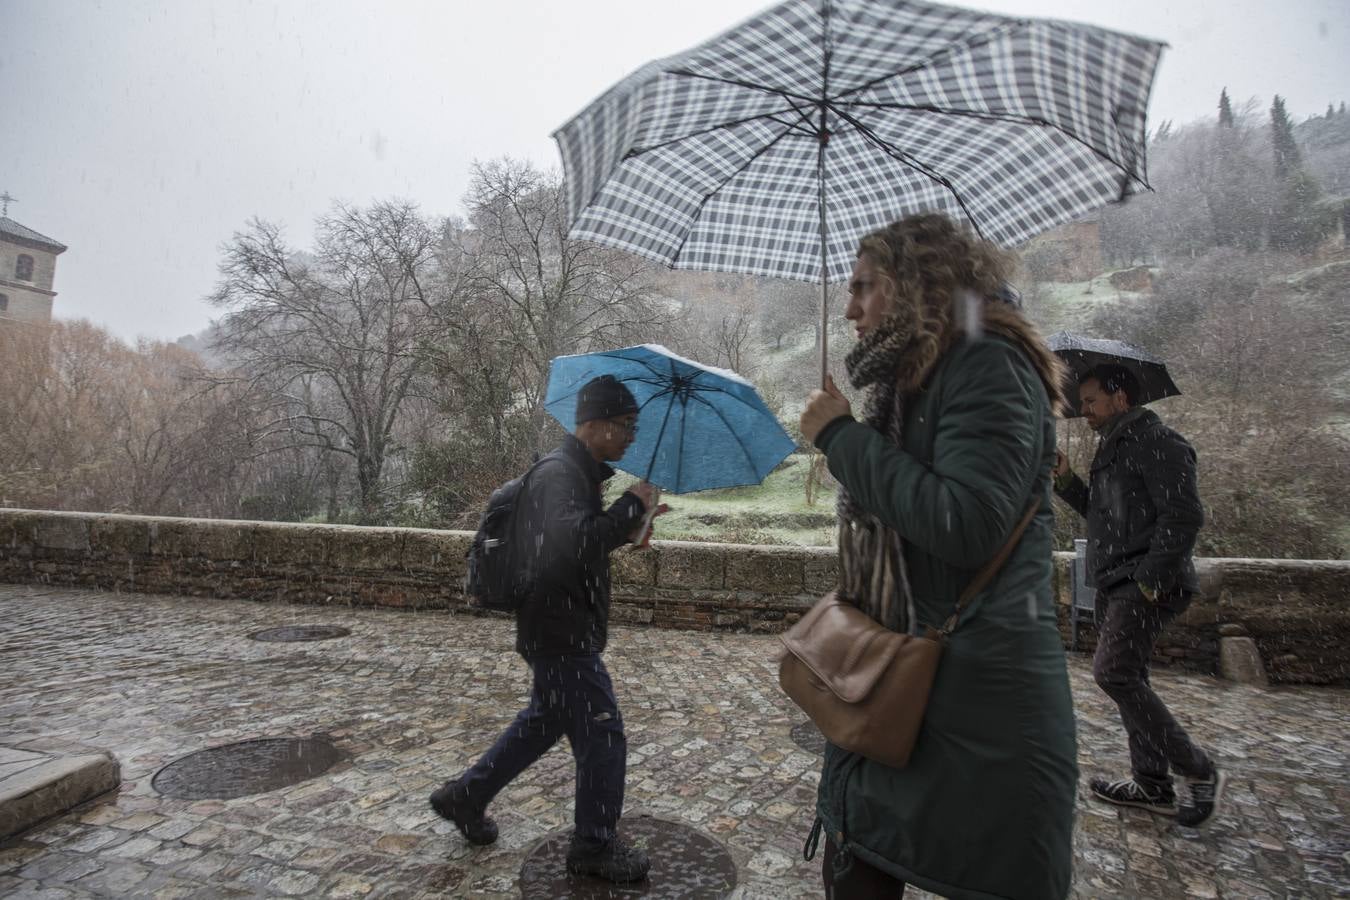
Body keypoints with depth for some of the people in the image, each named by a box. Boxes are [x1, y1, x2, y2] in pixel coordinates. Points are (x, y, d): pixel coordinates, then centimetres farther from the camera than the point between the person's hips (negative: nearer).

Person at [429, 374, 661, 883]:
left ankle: (465, 797, 37)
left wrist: (630, 520, 7)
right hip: (561, 632, -10)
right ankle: (594, 846, 19)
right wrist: (632, 505, -26)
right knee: (601, 733, 1)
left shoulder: (579, 471, 11)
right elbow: (576, 542, -36)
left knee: (544, 722, 23)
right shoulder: (560, 473, -21)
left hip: (561, 627, 10)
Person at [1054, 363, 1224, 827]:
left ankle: (1199, 771, -2)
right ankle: (1152, 784, 19)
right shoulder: (1112, 448, 21)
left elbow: (1184, 516, -18)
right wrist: (1066, 479, 9)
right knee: (1126, 679, 10)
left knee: (1114, 672, -16)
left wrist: (1151, 580, -20)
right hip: (1115, 583, 10)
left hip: (1146, 584, -10)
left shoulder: (1157, 442, -10)